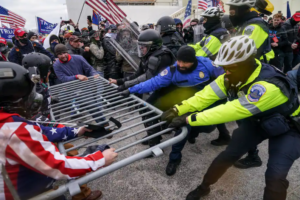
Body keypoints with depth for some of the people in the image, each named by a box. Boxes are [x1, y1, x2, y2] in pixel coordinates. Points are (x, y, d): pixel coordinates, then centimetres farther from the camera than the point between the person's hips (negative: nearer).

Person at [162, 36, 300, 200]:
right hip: (257, 121, 5)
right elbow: (207, 95, -21)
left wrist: (189, 119, -42)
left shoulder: (269, 86, -41)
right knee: (227, 155, 2)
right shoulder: (232, 76, -19)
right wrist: (177, 110, -32)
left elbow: (231, 111, -43)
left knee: (275, 175, -16)